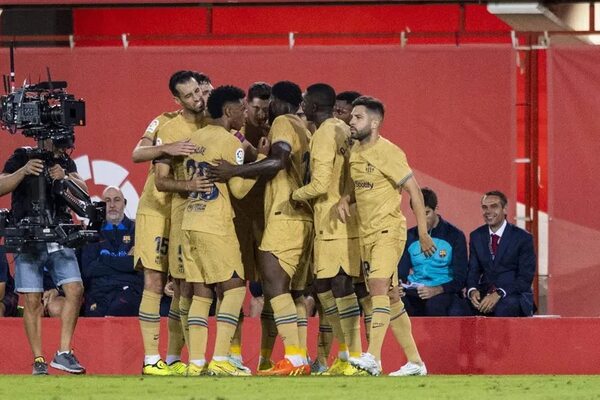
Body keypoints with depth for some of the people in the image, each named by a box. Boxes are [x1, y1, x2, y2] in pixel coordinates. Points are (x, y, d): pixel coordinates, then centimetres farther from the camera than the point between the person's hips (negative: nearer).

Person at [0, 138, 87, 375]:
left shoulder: (65, 162, 14)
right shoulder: (21, 157, 4)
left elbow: (83, 191, 3)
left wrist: (65, 177, -15)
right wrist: (23, 171, -20)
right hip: (28, 238, -3)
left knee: (75, 290, -11)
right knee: (33, 301, -5)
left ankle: (63, 353, -4)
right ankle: (38, 361, 0)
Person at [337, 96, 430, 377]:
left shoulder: (388, 153, -13)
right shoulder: (354, 152, 9)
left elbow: (414, 190, -11)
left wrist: (423, 233, -13)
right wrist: (344, 199, -3)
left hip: (389, 229, -8)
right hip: (366, 233, 8)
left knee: (378, 285, -23)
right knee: (390, 297, 10)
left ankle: (373, 357, -33)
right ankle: (414, 361, 16)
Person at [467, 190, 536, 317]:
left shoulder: (522, 237, -4)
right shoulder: (476, 236, 11)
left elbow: (525, 278, -9)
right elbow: (473, 271, 10)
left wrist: (499, 294, -23)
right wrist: (472, 291, -15)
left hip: (515, 295, -4)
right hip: (485, 293, 4)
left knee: (503, 309, -39)